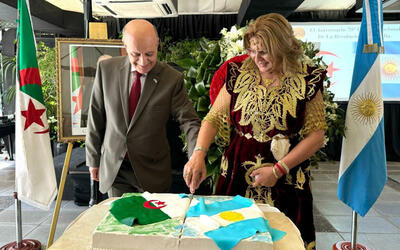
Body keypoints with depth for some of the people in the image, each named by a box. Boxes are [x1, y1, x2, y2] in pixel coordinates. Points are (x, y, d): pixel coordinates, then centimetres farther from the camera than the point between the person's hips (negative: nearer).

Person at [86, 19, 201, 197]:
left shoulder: (172, 79, -12)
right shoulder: (106, 69, -5)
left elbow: (189, 121, -14)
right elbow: (95, 117, 1)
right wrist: (93, 159, 5)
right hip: (113, 169, 2)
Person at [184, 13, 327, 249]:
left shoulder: (307, 79, -6)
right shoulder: (239, 74, -1)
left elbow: (316, 134, -6)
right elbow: (214, 117, 0)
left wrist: (278, 170, -13)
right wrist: (199, 154, -16)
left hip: (287, 180, -1)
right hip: (238, 176, 2)